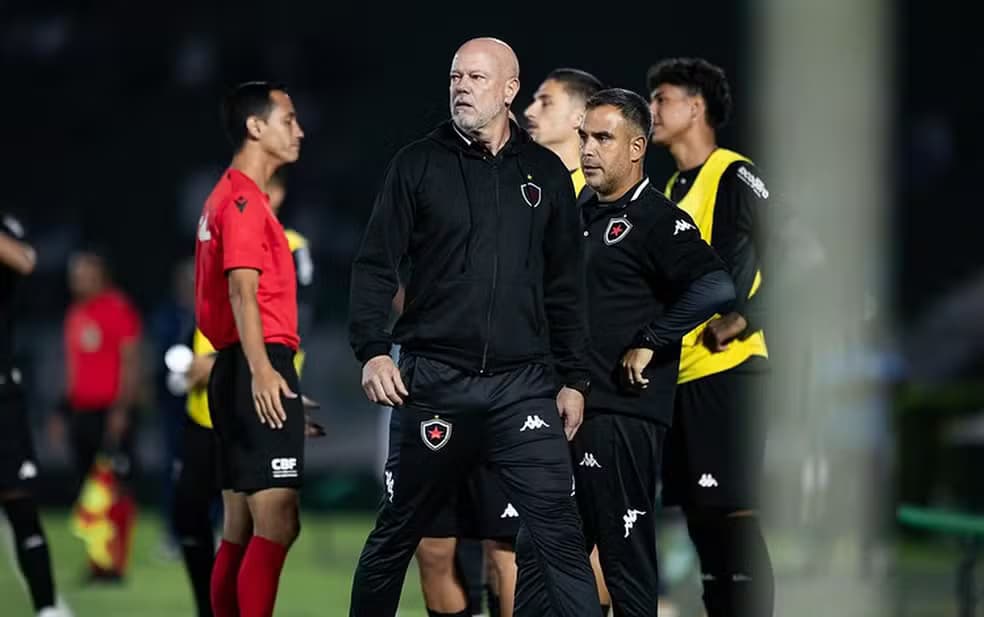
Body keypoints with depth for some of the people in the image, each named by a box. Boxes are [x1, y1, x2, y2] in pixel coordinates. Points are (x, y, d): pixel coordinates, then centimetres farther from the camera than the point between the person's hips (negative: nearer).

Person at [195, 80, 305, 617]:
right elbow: (242, 290, -22)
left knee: (240, 531, 10)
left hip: (238, 369, 11)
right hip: (260, 370, -11)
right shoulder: (244, 199, -10)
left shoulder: (226, 197, 21)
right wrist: (260, 369, -32)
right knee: (276, 527, -15)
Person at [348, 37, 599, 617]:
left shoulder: (546, 173, 9)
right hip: (435, 383, -1)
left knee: (561, 536, -8)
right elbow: (376, 264, 1)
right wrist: (373, 350, -12)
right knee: (396, 532, 8)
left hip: (524, 386, 1)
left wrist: (574, 378, 10)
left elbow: (566, 286, 13)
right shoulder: (418, 165, 3)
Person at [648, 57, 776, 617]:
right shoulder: (674, 188, 20)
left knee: (734, 510, -11)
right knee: (699, 512, 8)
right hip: (678, 372, 8)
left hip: (725, 370, -8)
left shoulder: (735, 176, -6)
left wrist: (740, 320, -24)